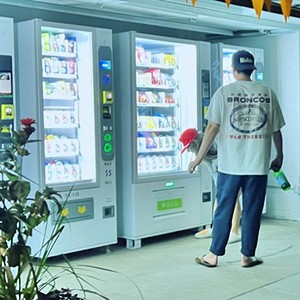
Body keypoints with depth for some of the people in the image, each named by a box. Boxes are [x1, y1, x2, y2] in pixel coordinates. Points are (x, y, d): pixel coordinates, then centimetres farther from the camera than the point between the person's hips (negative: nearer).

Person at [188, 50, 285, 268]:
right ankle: (247, 256, 17)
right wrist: (279, 157, 18)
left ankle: (213, 255, 15)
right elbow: (276, 131, 5)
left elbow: (213, 128, -7)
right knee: (252, 211, 9)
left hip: (230, 164, -1)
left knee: (223, 211, 8)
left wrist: (199, 157, -2)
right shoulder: (268, 93, 2)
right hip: (258, 164, 1)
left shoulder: (224, 92, -3)